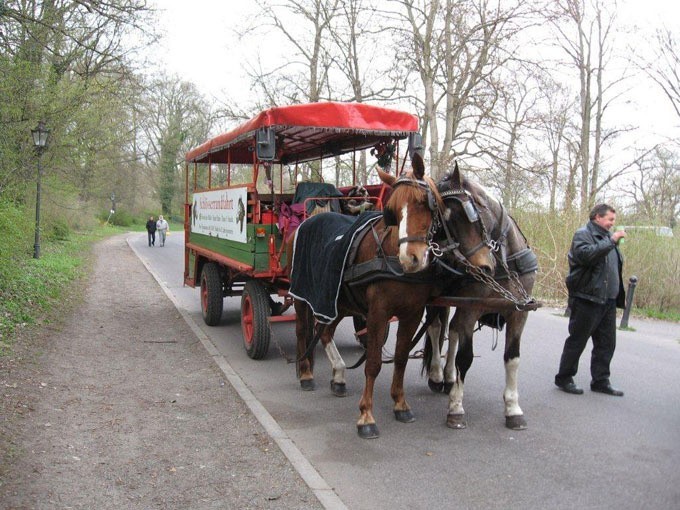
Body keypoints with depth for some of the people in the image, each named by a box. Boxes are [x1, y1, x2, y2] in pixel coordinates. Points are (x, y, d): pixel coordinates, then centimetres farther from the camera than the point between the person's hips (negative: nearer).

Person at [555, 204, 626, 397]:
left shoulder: (606, 237, 19)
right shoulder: (583, 234, -7)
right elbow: (586, 254, -28)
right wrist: (611, 241, -26)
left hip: (608, 301, 8)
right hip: (587, 299, -8)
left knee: (606, 343, 11)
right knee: (577, 341, 0)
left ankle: (600, 381, 21)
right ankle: (564, 378, 11)